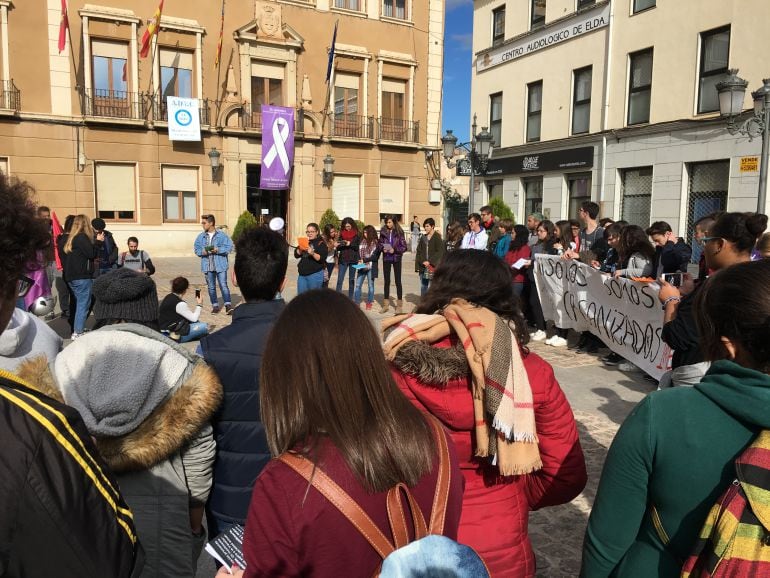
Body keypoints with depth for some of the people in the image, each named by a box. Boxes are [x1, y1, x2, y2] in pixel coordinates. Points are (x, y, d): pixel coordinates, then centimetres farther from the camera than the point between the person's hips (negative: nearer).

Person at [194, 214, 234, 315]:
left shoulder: (222, 235, -4)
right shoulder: (201, 237, 9)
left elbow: (229, 246, -6)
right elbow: (196, 249, 11)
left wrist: (218, 250, -18)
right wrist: (202, 251, -10)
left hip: (220, 265, -4)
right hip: (207, 266, 4)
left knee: (223, 285, -8)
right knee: (211, 287, 9)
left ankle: (228, 306, -6)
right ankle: (215, 306, 18)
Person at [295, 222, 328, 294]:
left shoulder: (321, 243, -3)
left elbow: (322, 259, -15)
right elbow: (296, 255, 7)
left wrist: (312, 253, -29)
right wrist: (301, 249, -11)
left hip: (315, 275, -6)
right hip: (302, 274, 6)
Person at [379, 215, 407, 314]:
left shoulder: (399, 232, -7)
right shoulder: (383, 232, 1)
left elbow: (404, 247, -6)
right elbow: (380, 244, 10)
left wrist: (394, 250, -19)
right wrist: (382, 249, -11)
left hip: (396, 258, -3)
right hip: (386, 258, 3)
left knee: (398, 281, 2)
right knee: (386, 281, 10)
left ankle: (399, 305, 8)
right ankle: (386, 304, 19)